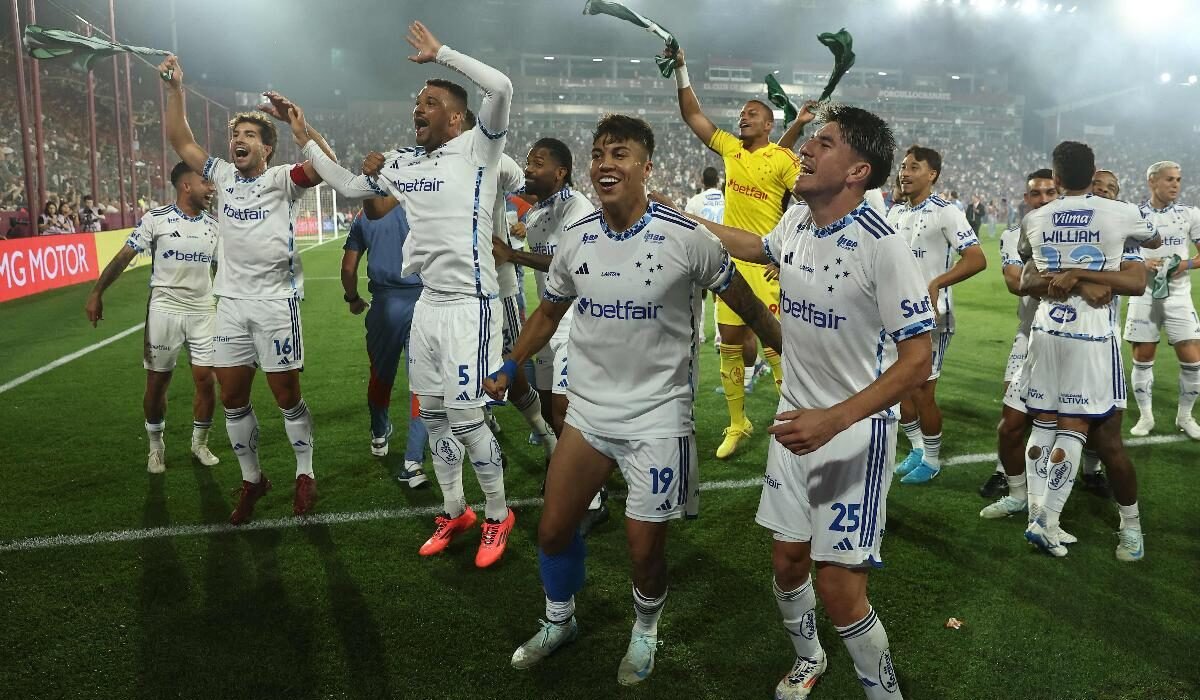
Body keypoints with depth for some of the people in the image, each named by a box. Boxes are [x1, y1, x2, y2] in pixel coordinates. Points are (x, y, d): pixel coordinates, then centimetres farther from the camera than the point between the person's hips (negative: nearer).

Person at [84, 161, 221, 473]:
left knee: (206, 380, 0)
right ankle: (156, 447, 24)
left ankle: (200, 444, 21)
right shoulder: (155, 219, -4)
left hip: (203, 313, 3)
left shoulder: (213, 225, 7)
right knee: (157, 382, 4)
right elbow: (124, 256, -4)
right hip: (164, 311, -3)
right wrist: (97, 292, -10)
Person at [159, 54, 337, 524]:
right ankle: (252, 479, 25)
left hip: (275, 302, -6)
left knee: (286, 396, 2)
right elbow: (181, 142, 15)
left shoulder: (282, 179, -5)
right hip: (231, 303, 6)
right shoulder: (223, 176, 10)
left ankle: (305, 473, 21)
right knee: (232, 398, 9)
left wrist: (294, 117, -25)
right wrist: (175, 89, 8)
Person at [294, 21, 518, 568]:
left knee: (465, 418, -5)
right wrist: (305, 141, 27)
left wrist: (440, 53, -13)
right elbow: (349, 187, 28)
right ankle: (454, 512, 30)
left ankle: (499, 516, 16)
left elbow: (500, 87, -22)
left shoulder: (476, 150, -6)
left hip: (468, 305, -7)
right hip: (427, 305, 7)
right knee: (433, 415, 13)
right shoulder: (402, 163, 13)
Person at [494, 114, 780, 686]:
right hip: (587, 410, 4)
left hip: (657, 416, -4)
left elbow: (746, 305, -2)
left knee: (644, 549, 3)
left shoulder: (686, 238, -14)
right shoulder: (575, 239, -1)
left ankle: (645, 631, 36)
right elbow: (548, 312, 15)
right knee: (553, 529, 9)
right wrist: (508, 367, 18)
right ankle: (558, 622, 38)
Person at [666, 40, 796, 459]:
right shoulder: (730, 148, 10)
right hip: (731, 260, 6)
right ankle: (737, 425, 21)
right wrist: (681, 71, 7)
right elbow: (692, 115, 13)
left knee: (774, 346, -6)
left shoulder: (783, 159, -6)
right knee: (729, 343, 9)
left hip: (766, 264, -6)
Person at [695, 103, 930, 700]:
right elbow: (760, 247, 26)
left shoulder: (882, 245, -21)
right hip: (797, 417, 7)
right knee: (787, 559, 15)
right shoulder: (796, 220, 1)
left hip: (856, 429, -6)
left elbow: (918, 359, -20)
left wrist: (834, 419, -31)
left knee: (838, 587, -6)